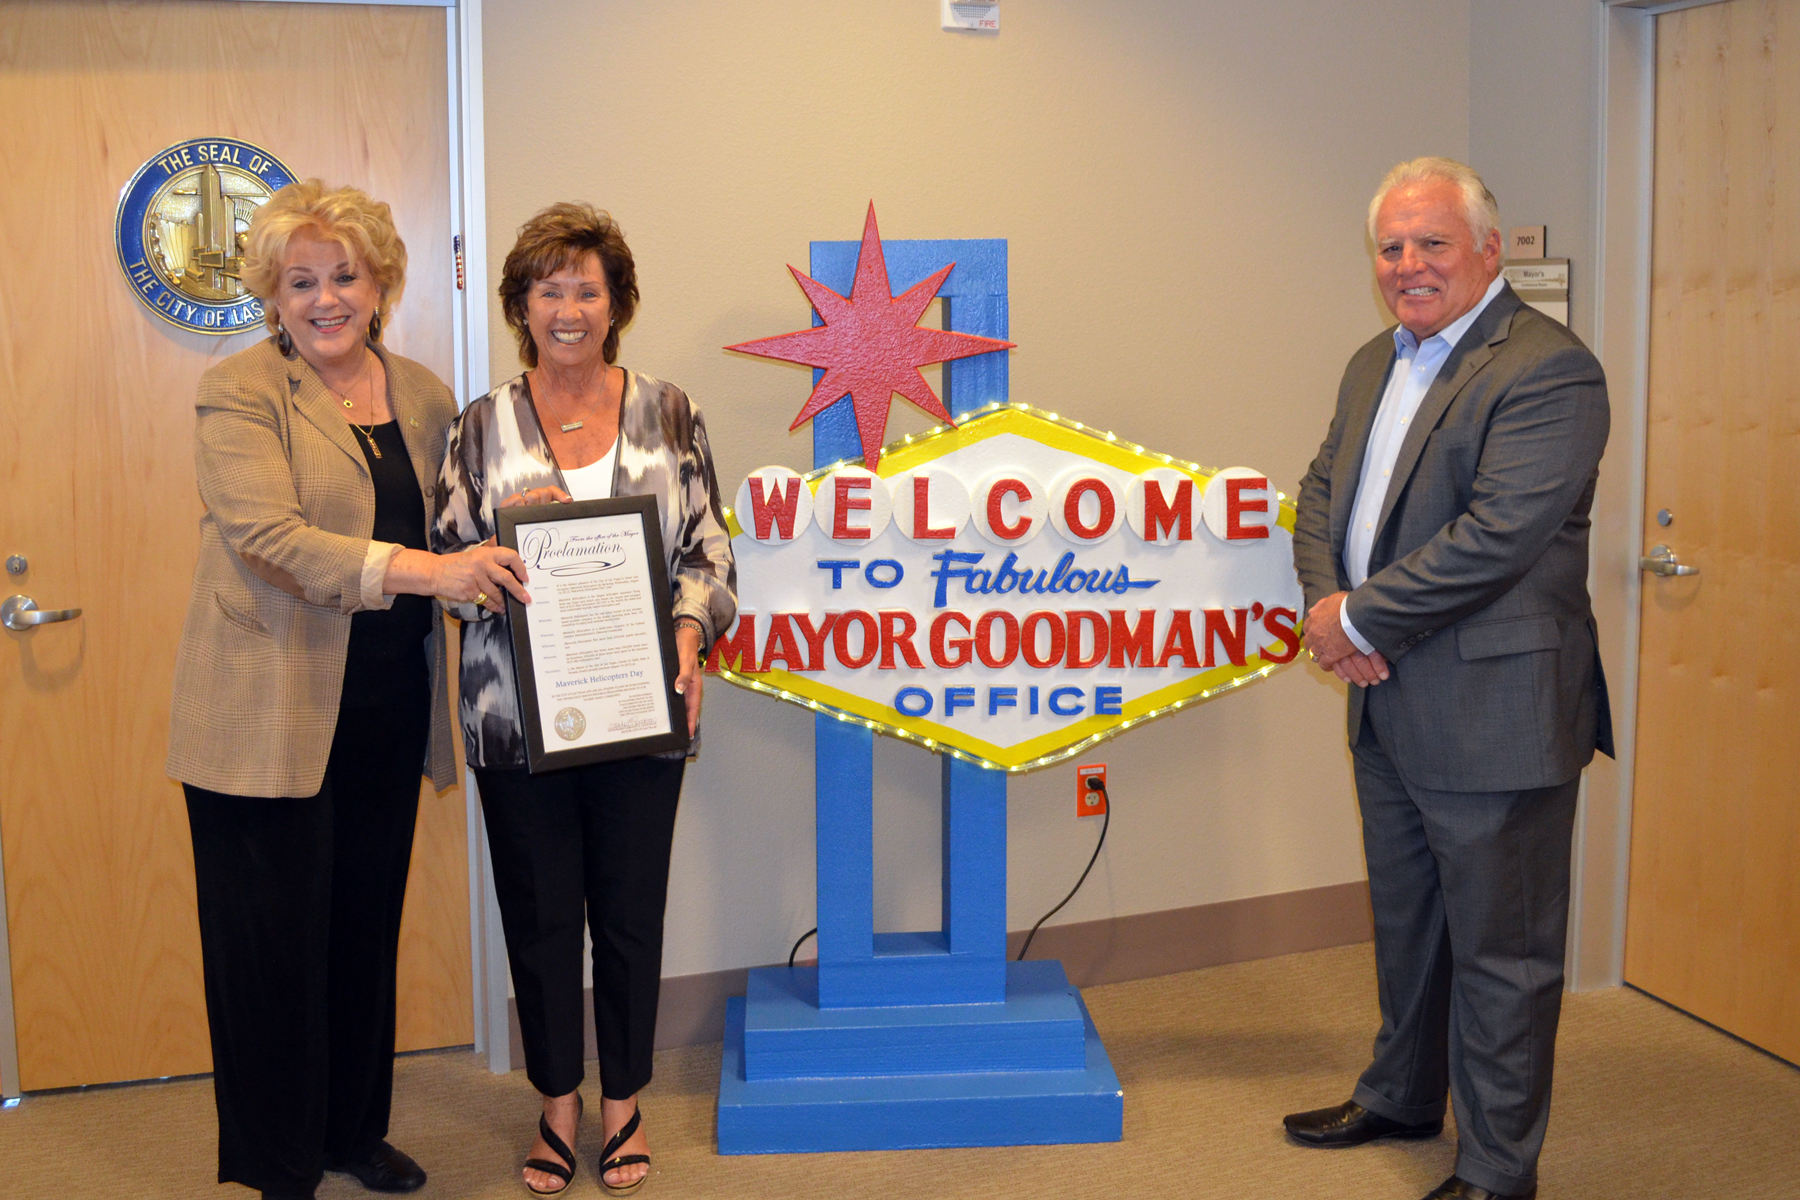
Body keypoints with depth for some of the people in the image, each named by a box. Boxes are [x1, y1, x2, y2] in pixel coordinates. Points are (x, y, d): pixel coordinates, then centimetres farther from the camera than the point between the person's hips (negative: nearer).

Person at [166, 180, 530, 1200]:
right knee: (276, 942, 2)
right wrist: (422, 569, -30)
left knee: (368, 929, 15)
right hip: (269, 717, -5)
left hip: (387, 713, 5)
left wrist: (502, 535, -2)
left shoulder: (424, 396, 11)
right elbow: (267, 534, -21)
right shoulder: (239, 393, -7)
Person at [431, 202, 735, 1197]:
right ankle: (559, 1103, 28)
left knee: (631, 911, 9)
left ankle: (623, 1103, 28)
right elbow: (447, 562, 3)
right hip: (516, 715, 0)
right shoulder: (483, 426, 3)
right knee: (539, 913, 9)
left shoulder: (667, 414, 2)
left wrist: (688, 630, -15)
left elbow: (709, 548, 2)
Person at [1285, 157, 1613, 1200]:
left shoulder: (1549, 370, -17)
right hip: (1391, 707, 9)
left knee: (1500, 949, 3)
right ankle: (1403, 1097, 43)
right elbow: (1323, 493, 14)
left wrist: (1357, 618, -17)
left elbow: (1497, 535, -25)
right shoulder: (1375, 365, 13)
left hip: (1494, 713, -9)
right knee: (1406, 922, 24)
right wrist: (1326, 602, -6)